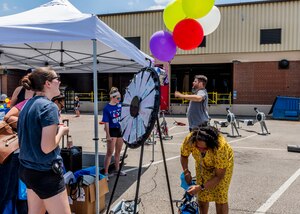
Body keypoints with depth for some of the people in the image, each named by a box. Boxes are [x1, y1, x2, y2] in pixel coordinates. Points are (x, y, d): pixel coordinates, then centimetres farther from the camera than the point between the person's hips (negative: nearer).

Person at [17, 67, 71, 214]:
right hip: (46, 172, -9)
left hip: (27, 169, 9)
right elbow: (47, 147, -22)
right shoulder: (49, 106, -18)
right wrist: (61, 131, -7)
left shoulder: (27, 105, 8)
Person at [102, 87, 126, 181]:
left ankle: (117, 169, 32)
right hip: (112, 131, -6)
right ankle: (106, 172, 4)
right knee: (109, 153, -3)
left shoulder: (120, 105, 3)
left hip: (120, 130, 6)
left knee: (118, 152, 18)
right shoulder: (107, 108, -13)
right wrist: (108, 135, -16)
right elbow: (106, 123, -14)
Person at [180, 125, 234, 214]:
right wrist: (186, 171, -22)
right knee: (202, 196, 4)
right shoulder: (189, 139, -33)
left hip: (223, 163, -3)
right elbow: (184, 156, -9)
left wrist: (200, 187, -34)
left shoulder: (220, 147, -41)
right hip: (203, 165, 3)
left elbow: (219, 176, -29)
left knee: (220, 197, -8)